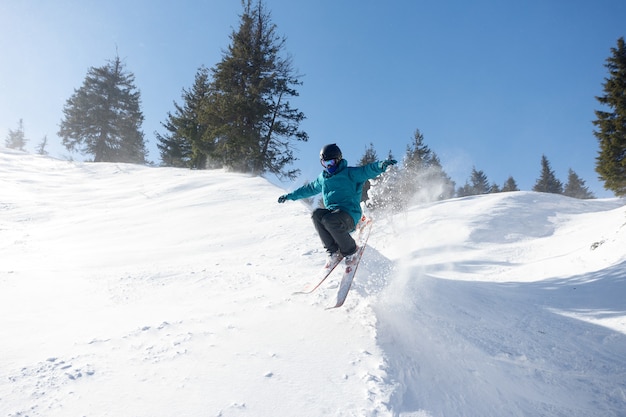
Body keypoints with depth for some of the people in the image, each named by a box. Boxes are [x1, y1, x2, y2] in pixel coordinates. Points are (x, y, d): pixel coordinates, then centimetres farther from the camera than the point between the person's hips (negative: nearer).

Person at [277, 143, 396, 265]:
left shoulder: (349, 173, 2)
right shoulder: (322, 179, 22)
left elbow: (367, 171, -13)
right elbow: (308, 189, 36)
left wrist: (381, 165, -36)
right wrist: (289, 196, 40)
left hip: (350, 215, -5)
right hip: (331, 213, 6)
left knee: (329, 220, -35)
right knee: (316, 214, -26)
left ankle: (351, 251, -10)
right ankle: (334, 251, -16)